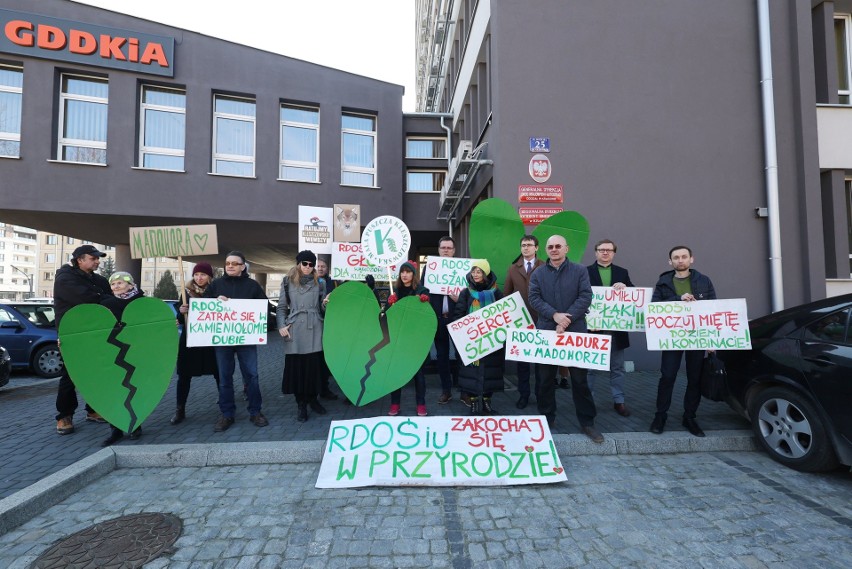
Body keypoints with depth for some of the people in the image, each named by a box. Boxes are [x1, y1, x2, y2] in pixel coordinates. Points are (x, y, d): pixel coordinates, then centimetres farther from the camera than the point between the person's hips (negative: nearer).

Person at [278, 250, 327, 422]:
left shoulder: (319, 283, 10)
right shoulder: (288, 281, 8)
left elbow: (322, 309, 12)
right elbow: (281, 307, 8)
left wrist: (326, 303, -10)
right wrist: (281, 325, -3)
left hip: (314, 330, 1)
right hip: (295, 331, -1)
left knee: (315, 365, 4)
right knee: (296, 366, 2)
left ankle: (313, 400, 22)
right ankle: (301, 404, 14)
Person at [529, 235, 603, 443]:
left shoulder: (580, 271, 4)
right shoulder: (538, 274, 7)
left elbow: (585, 297, -6)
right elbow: (534, 298, -3)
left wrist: (567, 319, -16)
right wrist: (555, 315, -18)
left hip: (575, 331, -1)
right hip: (546, 331, 2)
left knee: (580, 378, 5)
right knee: (546, 378, 10)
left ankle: (587, 422, 18)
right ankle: (547, 418, 25)